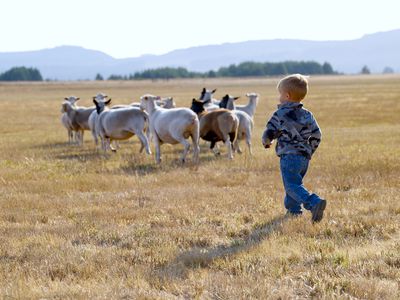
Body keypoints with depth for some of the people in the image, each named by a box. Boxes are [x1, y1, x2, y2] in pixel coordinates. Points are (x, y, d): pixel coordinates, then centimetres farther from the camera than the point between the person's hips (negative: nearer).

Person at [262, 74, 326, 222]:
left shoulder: (280, 115, -7)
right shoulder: (307, 115, 11)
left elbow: (268, 133, -4)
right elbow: (316, 135, 14)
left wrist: (266, 142, 19)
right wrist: (309, 152, 26)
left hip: (289, 156, -7)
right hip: (305, 157, 7)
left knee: (292, 185, -13)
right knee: (293, 183, 23)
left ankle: (315, 202, -33)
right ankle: (293, 209, 28)